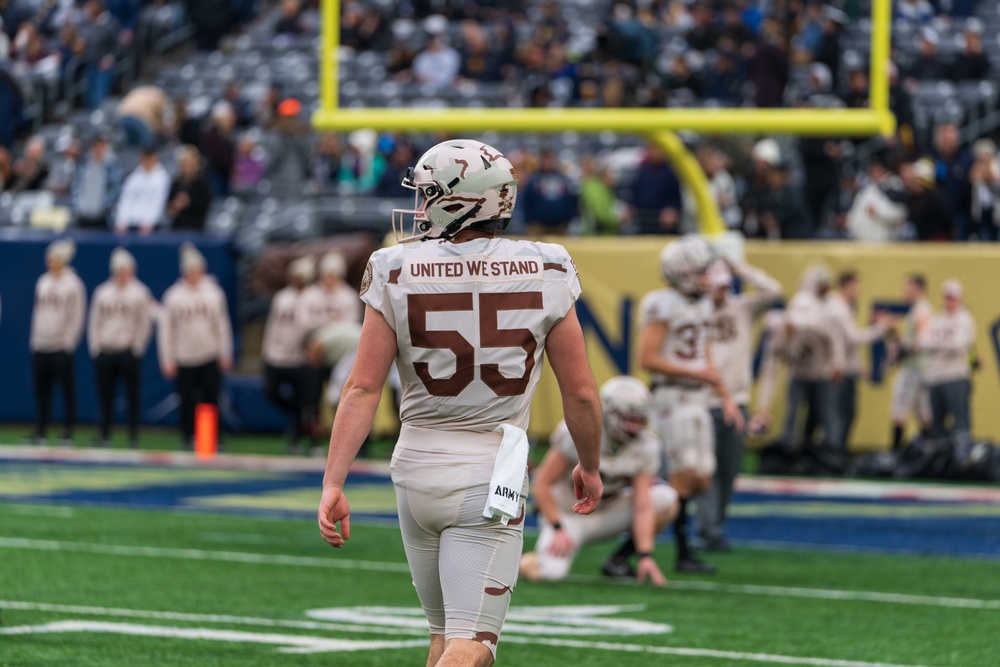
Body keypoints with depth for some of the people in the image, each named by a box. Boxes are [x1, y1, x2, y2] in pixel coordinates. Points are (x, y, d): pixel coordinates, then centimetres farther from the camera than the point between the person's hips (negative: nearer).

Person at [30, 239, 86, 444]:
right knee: (41, 389, 5)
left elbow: (76, 317, -6)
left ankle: (67, 431, 1)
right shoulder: (42, 282, 13)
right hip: (41, 346, 6)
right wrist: (35, 340, 12)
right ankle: (40, 429, 10)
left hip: (62, 347, -6)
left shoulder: (72, 284, -5)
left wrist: (68, 342, -11)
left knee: (67, 388, -3)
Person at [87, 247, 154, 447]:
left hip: (129, 353, -3)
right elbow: (94, 322, 12)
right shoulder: (102, 292, 10)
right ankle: (103, 436, 11)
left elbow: (144, 323, 0)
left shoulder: (140, 293, 0)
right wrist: (95, 346, 5)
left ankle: (133, 437, 4)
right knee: (105, 397, 5)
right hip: (104, 353, 3)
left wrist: (137, 347, -5)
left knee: (132, 397, -1)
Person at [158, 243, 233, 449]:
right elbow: (166, 329, 0)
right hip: (184, 360, -1)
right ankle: (188, 438, 16)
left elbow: (222, 324, 10)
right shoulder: (173, 296, -3)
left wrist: (225, 354, 8)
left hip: (210, 358, 1)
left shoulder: (213, 292, 3)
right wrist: (167, 360, -3)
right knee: (187, 401, 3)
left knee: (212, 400, -1)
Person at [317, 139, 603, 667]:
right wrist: (590, 465, 17)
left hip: (418, 469, 2)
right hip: (490, 477, -2)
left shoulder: (398, 274, -6)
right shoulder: (543, 276, -5)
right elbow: (580, 392, 0)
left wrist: (333, 483, -8)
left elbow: (363, 388, -9)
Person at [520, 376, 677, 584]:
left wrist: (645, 556, -27)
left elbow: (642, 506, -17)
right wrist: (558, 529, -25)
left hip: (606, 513, 4)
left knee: (665, 500, -19)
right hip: (567, 514, -4)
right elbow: (542, 483, -17)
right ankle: (534, 559, 8)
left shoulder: (645, 446, -12)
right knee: (550, 572, -31)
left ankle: (619, 559, -3)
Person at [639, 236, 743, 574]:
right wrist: (695, 373, -16)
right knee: (684, 476, -7)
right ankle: (683, 553, -1)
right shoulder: (664, 306, -13)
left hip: (697, 398, 8)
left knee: (702, 479, 6)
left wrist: (726, 399, 15)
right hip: (673, 396, -8)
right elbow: (647, 359, -17)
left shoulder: (702, 305, 14)